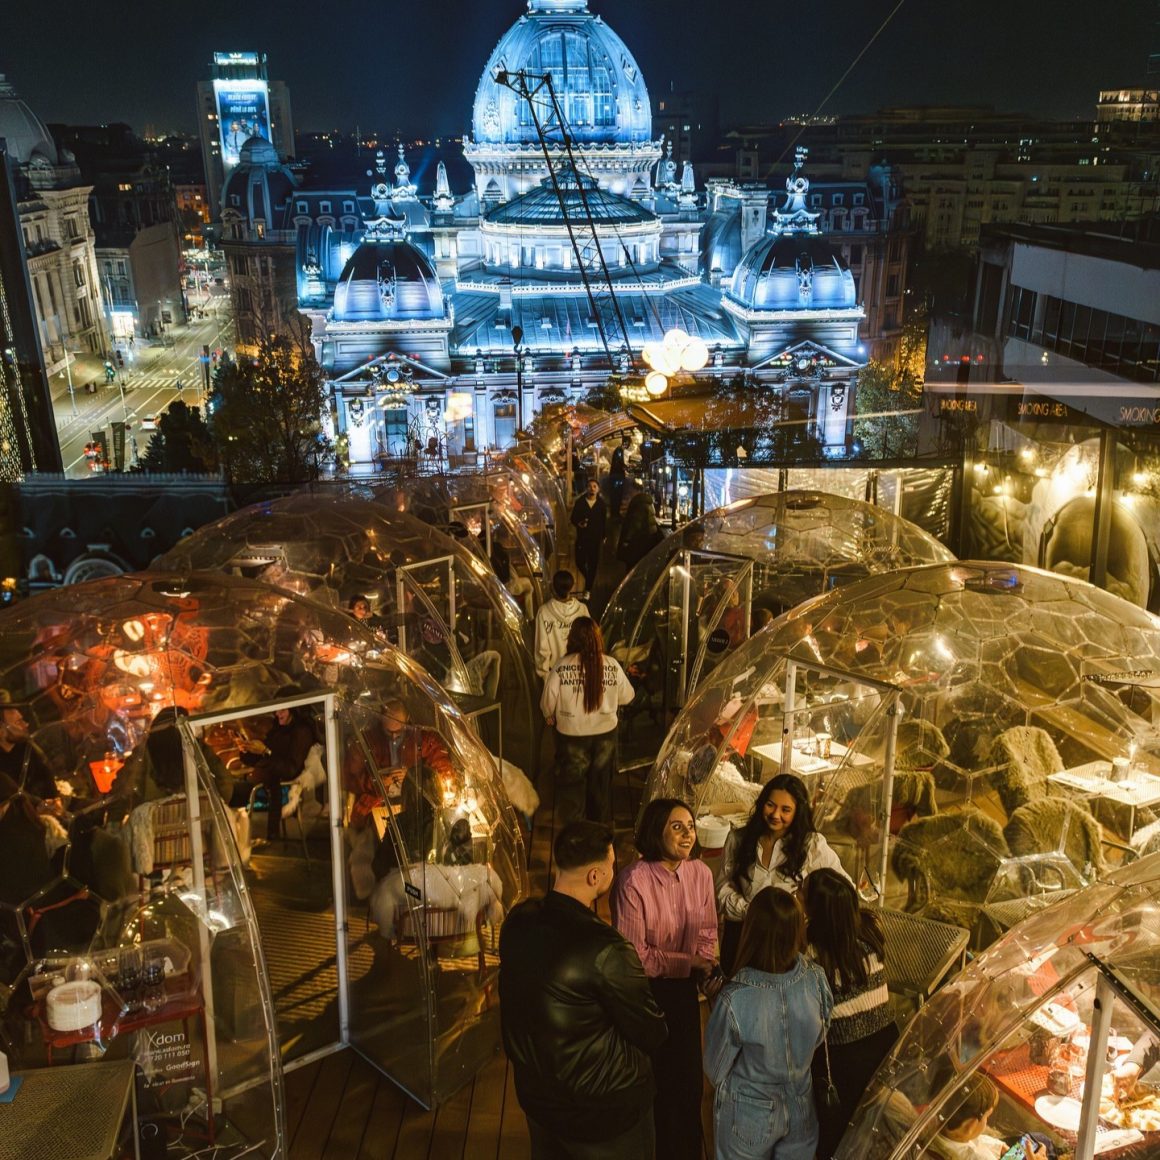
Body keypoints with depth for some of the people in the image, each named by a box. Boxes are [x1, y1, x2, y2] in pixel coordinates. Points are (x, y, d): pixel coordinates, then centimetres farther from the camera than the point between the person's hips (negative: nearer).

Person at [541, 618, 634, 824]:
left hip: (572, 735, -2)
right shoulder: (612, 666, -12)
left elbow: (548, 701, -9)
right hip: (605, 732, 2)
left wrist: (549, 716, 13)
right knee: (601, 784, 20)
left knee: (572, 785, 14)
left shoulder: (562, 667, -18)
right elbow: (627, 697, 1)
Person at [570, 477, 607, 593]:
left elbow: (604, 521, 8)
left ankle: (588, 588, 11)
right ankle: (588, 579, 30)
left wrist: (603, 536, 7)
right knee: (580, 562, -2)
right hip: (582, 537, 0)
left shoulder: (601, 504, 1)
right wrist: (578, 524, -18)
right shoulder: (580, 502, 0)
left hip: (596, 539, 0)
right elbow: (573, 518, 2)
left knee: (593, 564, 2)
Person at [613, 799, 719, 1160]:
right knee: (655, 1079, 11)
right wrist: (688, 961, -19)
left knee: (688, 1074, 19)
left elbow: (706, 930, 3)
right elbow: (634, 955, -20)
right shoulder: (634, 880, -25)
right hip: (647, 990, -5)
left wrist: (706, 967, -13)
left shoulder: (700, 873, -10)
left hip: (685, 987, 5)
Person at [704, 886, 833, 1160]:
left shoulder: (736, 999, -34)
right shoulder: (816, 979, -23)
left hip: (749, 1119, -3)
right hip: (802, 1113, 3)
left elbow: (715, 1070, -15)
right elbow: (820, 1039, -2)